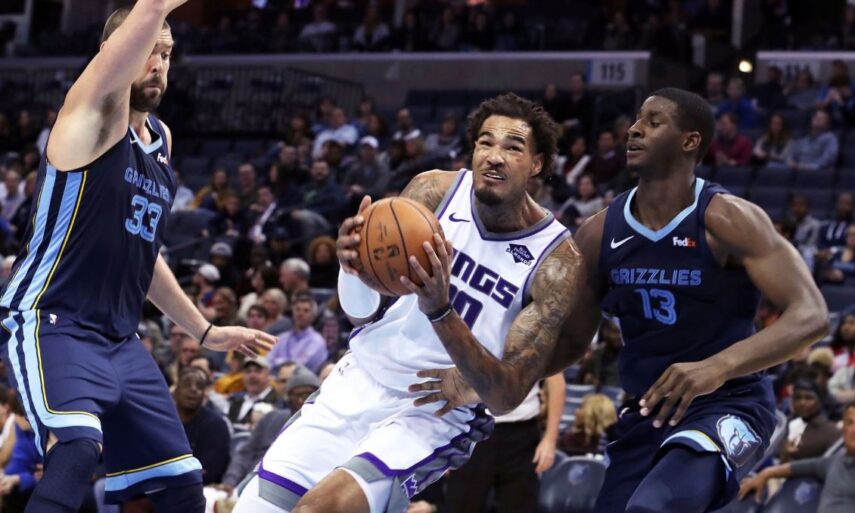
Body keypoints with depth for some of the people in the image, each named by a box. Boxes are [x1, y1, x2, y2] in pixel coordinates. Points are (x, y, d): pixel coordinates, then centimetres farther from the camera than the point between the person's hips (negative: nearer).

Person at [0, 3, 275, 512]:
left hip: (120, 341, 8)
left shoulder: (161, 138, 14)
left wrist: (205, 331, 28)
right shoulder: (93, 111, -8)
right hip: (52, 325, -8)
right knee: (77, 452, -34)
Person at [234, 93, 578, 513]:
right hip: (358, 382, 4)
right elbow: (361, 307, -10)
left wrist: (441, 312, -33)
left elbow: (507, 397, -18)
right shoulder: (436, 190, -5)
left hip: (434, 415, -4)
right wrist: (354, 267, -36)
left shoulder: (557, 261, -14)